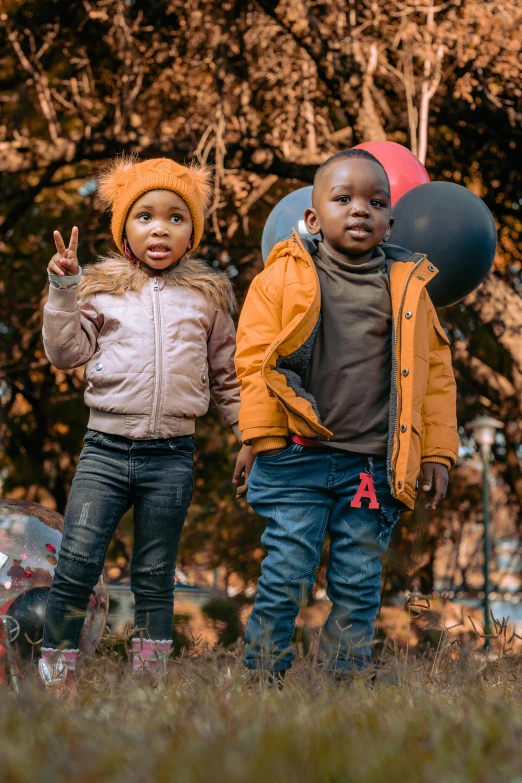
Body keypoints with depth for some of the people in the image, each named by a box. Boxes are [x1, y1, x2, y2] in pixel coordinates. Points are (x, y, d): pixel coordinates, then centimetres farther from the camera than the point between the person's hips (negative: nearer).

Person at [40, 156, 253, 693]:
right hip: (105, 448, -1)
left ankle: (149, 680, 14)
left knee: (154, 578, 7)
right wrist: (62, 290, -9)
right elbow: (65, 354, -1)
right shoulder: (102, 290, 6)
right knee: (75, 567, -9)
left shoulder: (206, 298, 9)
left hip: (172, 455, 1)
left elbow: (226, 376, 15)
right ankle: (54, 674, 1)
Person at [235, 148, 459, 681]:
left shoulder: (408, 286, 8)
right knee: (285, 576, -2)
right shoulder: (285, 277, 1)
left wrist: (437, 452, 8)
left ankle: (344, 682, 17)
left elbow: (436, 371, 12)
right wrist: (265, 438, -4)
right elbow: (254, 357, 1)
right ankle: (261, 677, 9)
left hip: (374, 468, 2)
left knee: (359, 586, 7)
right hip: (297, 458, -2)